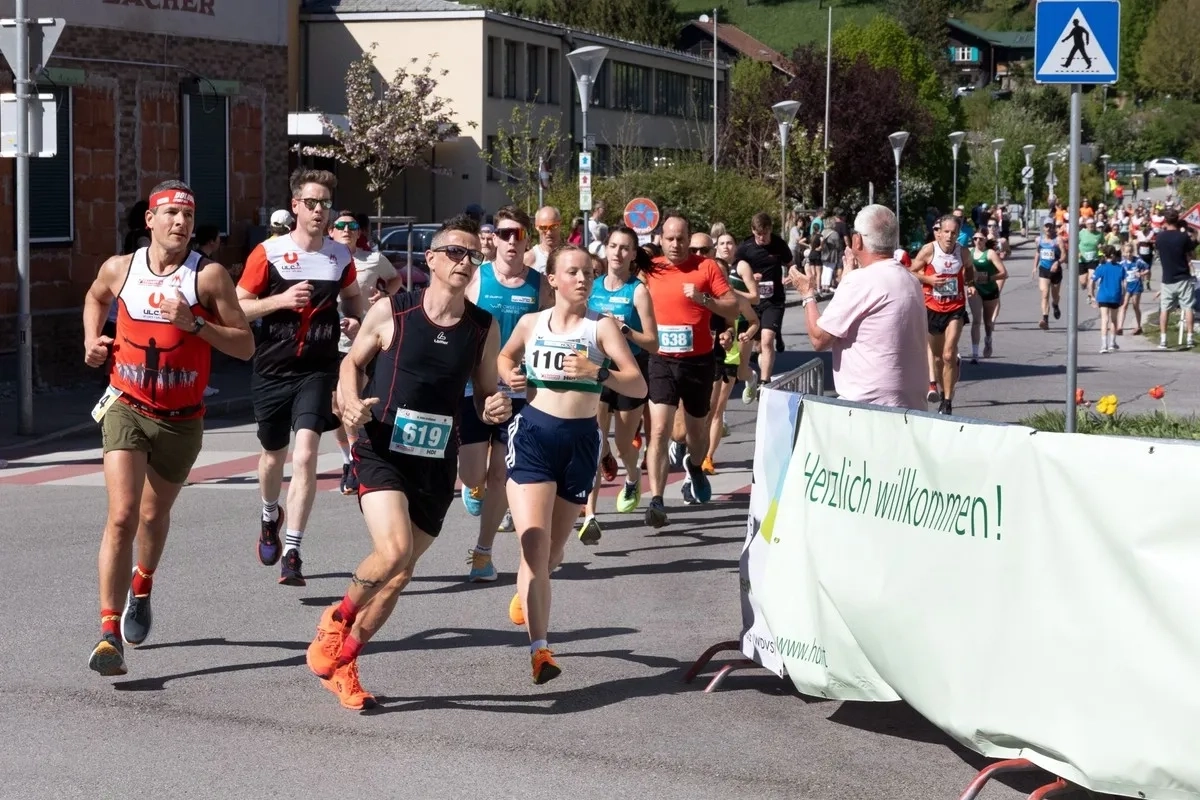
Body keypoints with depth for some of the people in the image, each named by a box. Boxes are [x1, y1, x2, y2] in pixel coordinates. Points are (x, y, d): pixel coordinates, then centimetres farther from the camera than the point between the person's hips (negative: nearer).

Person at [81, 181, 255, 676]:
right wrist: (92, 340, 6)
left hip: (182, 418, 0)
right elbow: (95, 298, 24)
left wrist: (194, 323, -22)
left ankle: (141, 590, 50)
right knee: (122, 516, -17)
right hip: (126, 408, 0)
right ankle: (109, 632, -16)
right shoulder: (120, 268, -1)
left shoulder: (209, 276, -9)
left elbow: (245, 346, -9)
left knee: (154, 514, 18)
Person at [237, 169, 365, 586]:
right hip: (272, 370, 0)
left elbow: (352, 295, 25)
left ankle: (292, 554, -15)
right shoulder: (268, 253, -4)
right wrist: (281, 300, -18)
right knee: (273, 456, 18)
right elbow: (237, 308, -4)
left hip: (318, 371, 0)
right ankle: (270, 517, 50)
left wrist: (354, 320, 4)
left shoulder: (341, 255, 5)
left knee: (305, 456, -17)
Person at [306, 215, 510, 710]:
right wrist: (351, 402, -11)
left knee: (400, 575, 6)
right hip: (382, 451, -4)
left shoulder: (484, 328, 4)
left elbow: (485, 394, 13)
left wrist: (495, 408, -9)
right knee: (394, 549, -25)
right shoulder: (390, 312, -5)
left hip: (437, 464, 4)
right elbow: (352, 362, 8)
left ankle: (341, 663, 26)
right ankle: (336, 620, 4)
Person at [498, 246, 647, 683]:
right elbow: (505, 356, 26)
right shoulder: (531, 323, 5)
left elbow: (639, 387, -9)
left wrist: (598, 372, -26)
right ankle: (540, 648, -17)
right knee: (535, 546, -16)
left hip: (581, 438, 1)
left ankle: (525, 596, 49)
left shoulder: (602, 326, -2)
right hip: (534, 433, -1)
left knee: (553, 551, 16)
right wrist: (510, 377, 4)